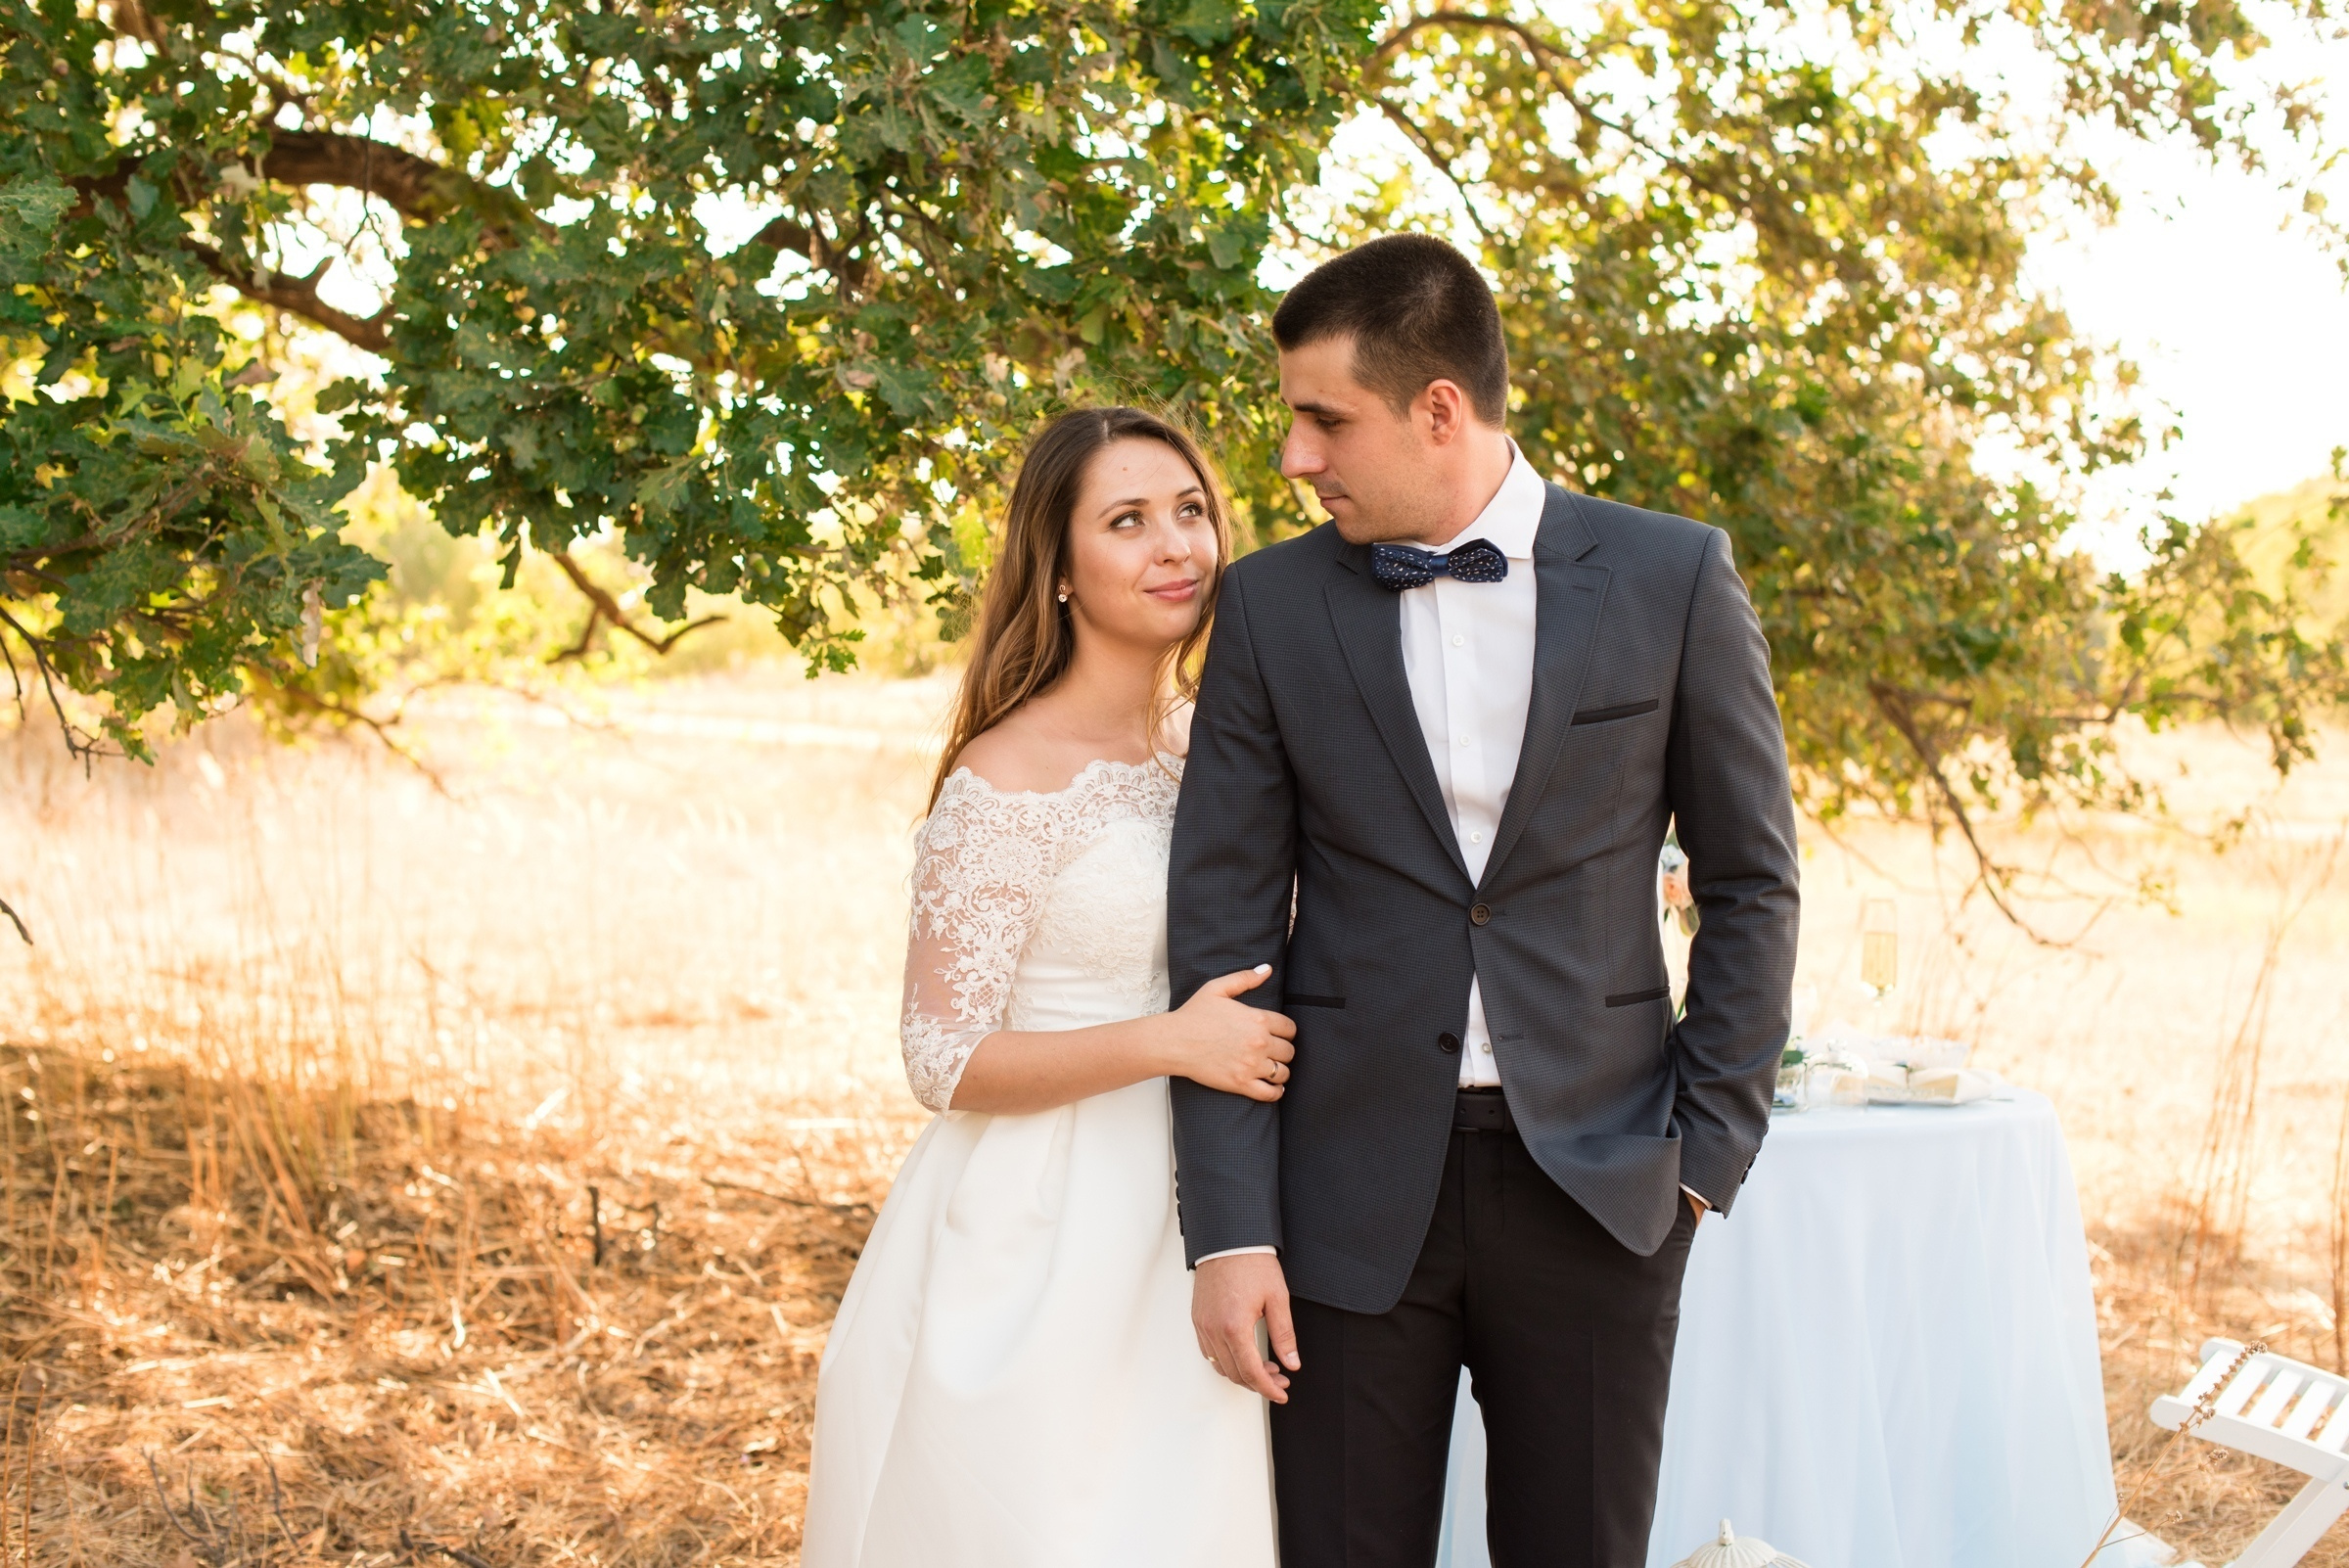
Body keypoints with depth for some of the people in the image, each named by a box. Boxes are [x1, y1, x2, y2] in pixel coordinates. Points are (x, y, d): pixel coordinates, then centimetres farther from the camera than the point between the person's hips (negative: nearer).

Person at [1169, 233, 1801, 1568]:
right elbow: (1224, 928, 0)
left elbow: (1751, 883, 5)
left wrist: (1710, 1147, 0)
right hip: (1352, 1186, 1)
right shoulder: (1273, 605, 1)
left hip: (1593, 1183, 0)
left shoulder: (1673, 580, -1)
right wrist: (1229, 1229, -5)